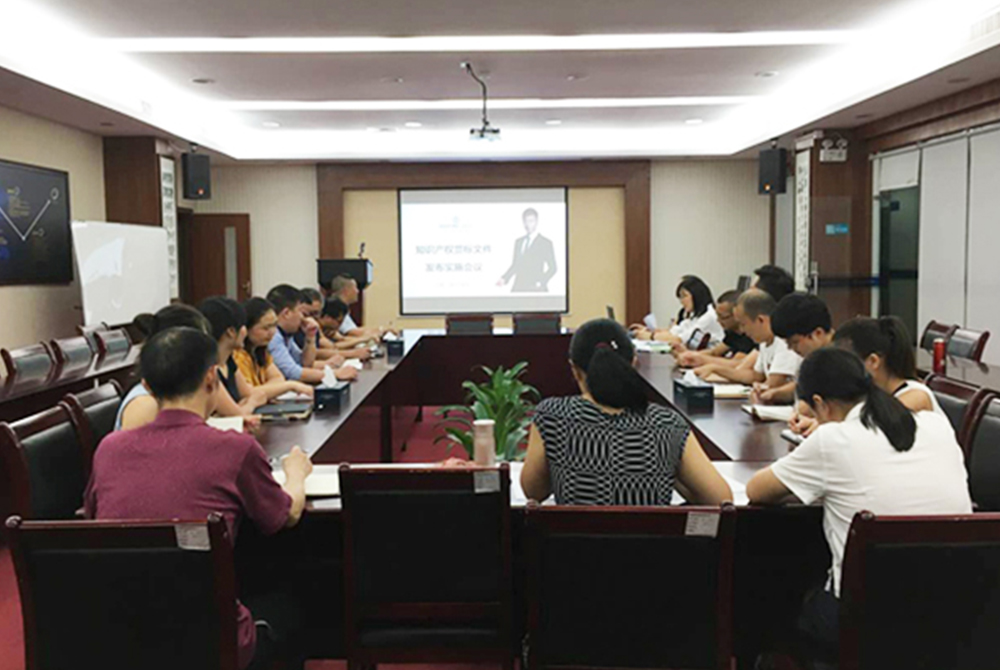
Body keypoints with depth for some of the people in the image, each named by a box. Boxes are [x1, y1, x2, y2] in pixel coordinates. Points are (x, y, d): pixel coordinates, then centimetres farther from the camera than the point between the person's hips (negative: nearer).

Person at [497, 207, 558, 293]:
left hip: (535, 289, -4)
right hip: (518, 289, 4)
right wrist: (504, 279, 3)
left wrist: (541, 282, -13)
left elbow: (552, 268, 0)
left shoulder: (546, 243, 1)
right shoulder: (518, 242, 17)